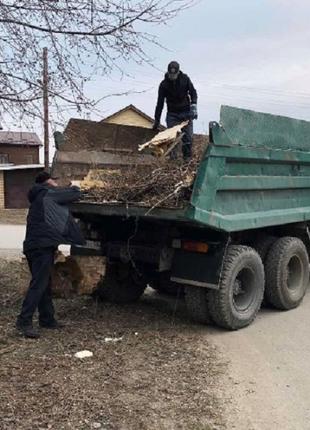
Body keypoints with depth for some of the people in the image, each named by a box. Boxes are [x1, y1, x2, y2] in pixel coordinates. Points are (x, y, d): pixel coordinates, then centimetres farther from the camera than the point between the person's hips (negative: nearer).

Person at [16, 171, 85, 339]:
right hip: (42, 246, -10)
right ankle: (24, 322, -12)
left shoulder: (38, 198, 24)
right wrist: (73, 188, 22)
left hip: (34, 246, 10)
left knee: (45, 284, 15)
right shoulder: (49, 193, -3)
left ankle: (47, 319, 23)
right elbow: (75, 193, -2)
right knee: (38, 284, -11)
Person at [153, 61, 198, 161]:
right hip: (172, 114, 0)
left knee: (187, 136, -6)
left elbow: (193, 92, 4)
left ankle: (187, 157, 3)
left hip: (186, 112, 0)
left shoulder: (185, 79, -3)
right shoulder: (164, 84, -6)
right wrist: (157, 120, -5)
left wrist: (193, 106, -14)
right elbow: (160, 103, -4)